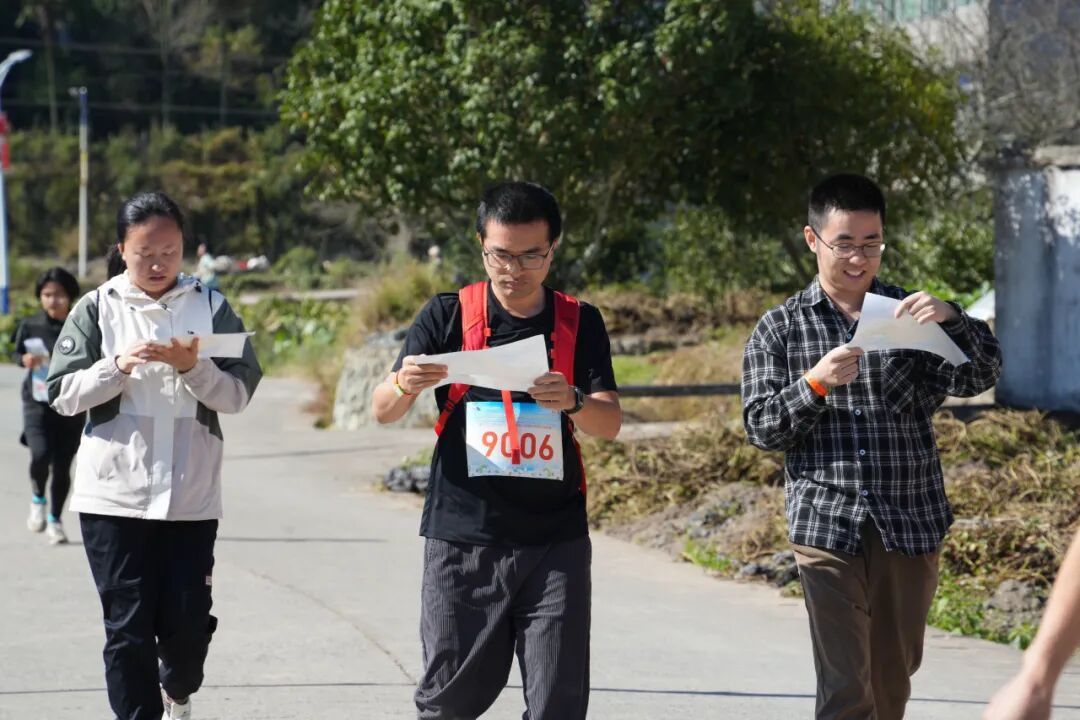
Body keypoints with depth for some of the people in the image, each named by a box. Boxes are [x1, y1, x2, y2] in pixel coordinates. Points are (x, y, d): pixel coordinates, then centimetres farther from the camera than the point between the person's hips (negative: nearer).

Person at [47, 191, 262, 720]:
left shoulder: (210, 307, 4)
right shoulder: (97, 309, 3)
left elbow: (238, 394, 1)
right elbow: (64, 395, 0)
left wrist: (193, 368, -17)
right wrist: (119, 366, -14)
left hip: (192, 494, 1)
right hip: (114, 495, -1)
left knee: (187, 622, 4)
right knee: (128, 627, -1)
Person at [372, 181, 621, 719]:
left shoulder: (579, 323, 5)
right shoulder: (448, 316, 2)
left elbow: (610, 424, -2)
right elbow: (383, 411, 0)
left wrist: (572, 401, -25)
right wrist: (404, 385, -24)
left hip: (555, 542, 1)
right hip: (462, 538, 0)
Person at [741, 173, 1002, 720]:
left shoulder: (910, 315, 9)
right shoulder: (780, 328, 6)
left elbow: (978, 378, -3)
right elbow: (760, 428, 2)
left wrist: (952, 319, -22)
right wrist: (816, 382, -16)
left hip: (910, 525, 2)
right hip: (827, 527, -2)